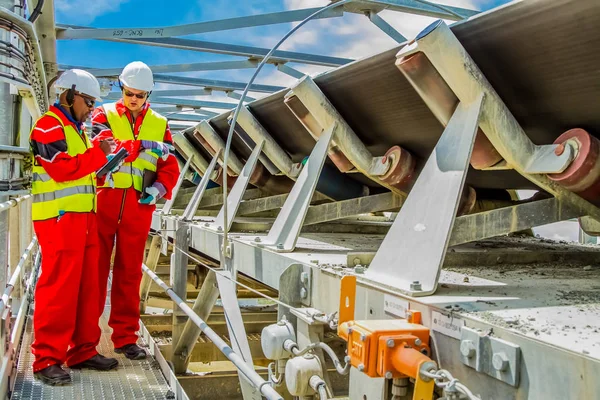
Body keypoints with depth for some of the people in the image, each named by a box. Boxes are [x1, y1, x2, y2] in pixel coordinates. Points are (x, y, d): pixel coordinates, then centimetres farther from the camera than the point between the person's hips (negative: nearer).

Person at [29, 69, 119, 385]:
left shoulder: (76, 129, 23)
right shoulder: (48, 126, -6)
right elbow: (62, 169, -18)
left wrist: (102, 160, 8)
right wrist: (98, 153, -11)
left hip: (83, 217, 9)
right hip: (59, 218, -9)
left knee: (88, 286, 10)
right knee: (58, 287, -9)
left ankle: (82, 351, 18)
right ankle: (47, 359, -1)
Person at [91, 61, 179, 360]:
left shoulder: (159, 124, 12)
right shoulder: (105, 115, 6)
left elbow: (170, 167, 8)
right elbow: (101, 145, -14)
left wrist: (159, 187, -12)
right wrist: (140, 146, -27)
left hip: (139, 206, 2)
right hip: (103, 202, -2)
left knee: (130, 272, 7)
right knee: (94, 268, 3)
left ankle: (125, 336, 16)